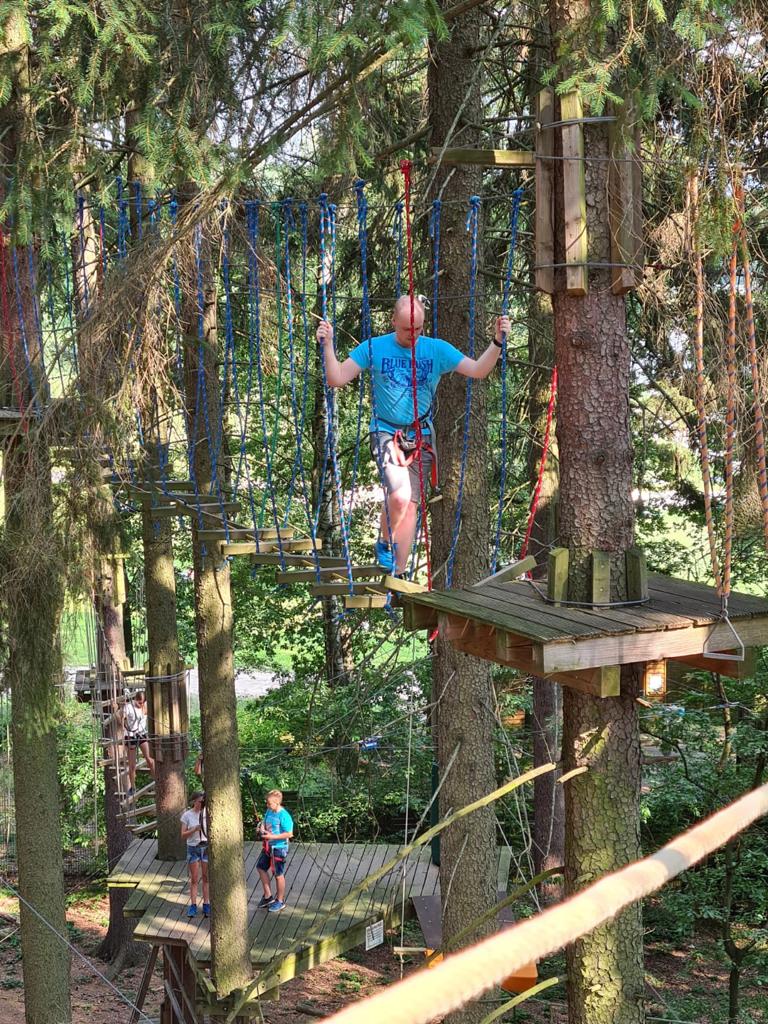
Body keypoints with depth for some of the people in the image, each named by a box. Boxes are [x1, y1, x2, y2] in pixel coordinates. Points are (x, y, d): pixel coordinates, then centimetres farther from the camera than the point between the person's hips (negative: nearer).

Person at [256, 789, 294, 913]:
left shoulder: (284, 816, -23)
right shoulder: (269, 811, 1)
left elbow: (289, 834, -24)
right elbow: (265, 822, 19)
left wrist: (272, 836, -27)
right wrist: (262, 827, -5)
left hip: (279, 848, -9)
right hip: (268, 846, 9)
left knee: (278, 874, 5)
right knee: (261, 867, 17)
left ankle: (280, 901, 21)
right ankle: (268, 896, 31)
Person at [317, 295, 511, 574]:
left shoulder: (437, 350, 2)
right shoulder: (374, 348, -2)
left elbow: (478, 370, -3)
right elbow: (337, 379, -5)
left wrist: (497, 342, -17)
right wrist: (327, 345, -18)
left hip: (421, 437, 3)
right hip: (386, 433, -3)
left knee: (411, 503, 1)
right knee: (399, 495, -25)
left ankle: (398, 574, 10)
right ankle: (384, 543, 4)